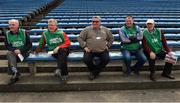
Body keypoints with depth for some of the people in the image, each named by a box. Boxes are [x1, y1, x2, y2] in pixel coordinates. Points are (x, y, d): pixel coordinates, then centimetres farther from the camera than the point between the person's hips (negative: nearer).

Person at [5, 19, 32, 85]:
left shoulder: (24, 32, -2)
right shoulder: (7, 34, 6)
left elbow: (29, 45, -3)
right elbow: (7, 45, 4)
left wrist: (20, 50, -17)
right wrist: (14, 50, -17)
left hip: (24, 52, -3)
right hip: (13, 52, 3)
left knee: (10, 58, -30)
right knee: (9, 54, -32)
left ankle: (14, 74, -23)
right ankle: (15, 72, -39)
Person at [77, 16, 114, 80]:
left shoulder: (105, 30, 12)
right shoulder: (87, 29, 5)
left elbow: (111, 38, 23)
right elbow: (80, 38, 5)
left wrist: (107, 46, 10)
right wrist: (84, 47, -4)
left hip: (102, 51, 2)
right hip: (90, 51, -1)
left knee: (106, 59, -23)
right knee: (86, 60, -26)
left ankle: (94, 72, -1)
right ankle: (93, 70, 9)